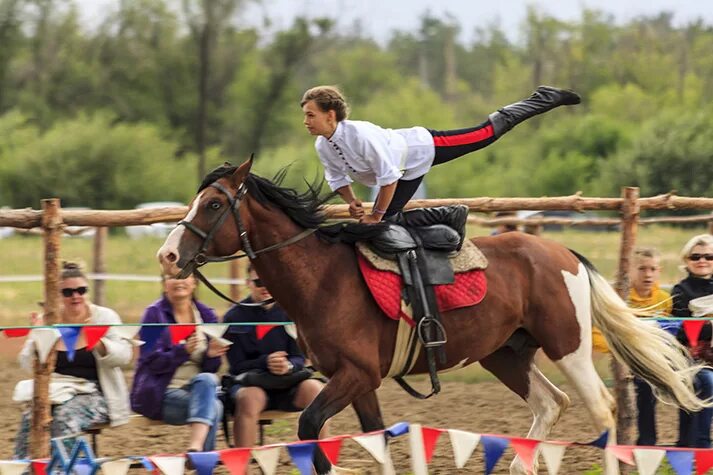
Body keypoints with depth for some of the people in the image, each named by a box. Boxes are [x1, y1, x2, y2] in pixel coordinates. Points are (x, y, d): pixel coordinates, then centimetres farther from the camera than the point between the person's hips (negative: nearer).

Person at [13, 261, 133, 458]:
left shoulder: (104, 317, 2)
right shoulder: (47, 321, 7)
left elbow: (125, 356, -10)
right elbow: (28, 365, 5)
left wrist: (99, 345, -28)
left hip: (94, 392, -2)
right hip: (56, 390, 2)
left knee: (66, 416, -33)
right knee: (32, 416, -29)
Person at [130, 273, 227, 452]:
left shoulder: (206, 315, 10)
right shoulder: (155, 314, -2)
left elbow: (211, 368, 9)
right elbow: (152, 362, -11)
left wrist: (212, 355, -14)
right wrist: (184, 350, -26)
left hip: (199, 387, 4)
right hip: (162, 392, -4)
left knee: (207, 379, -32)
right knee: (213, 406, -30)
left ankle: (195, 447, -45)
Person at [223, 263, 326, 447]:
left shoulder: (288, 313, 4)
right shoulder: (234, 318, -2)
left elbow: (299, 358, 2)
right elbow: (237, 365, -7)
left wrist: (289, 366, -23)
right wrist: (265, 362, -26)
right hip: (248, 383, -3)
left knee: (314, 389, -26)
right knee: (250, 397, -37)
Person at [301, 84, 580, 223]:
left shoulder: (360, 135, -39)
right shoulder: (322, 146, -15)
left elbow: (388, 177, -37)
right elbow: (337, 178, 4)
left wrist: (377, 215, -29)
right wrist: (352, 203, -13)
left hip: (421, 148, -7)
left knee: (488, 132, 4)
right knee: (382, 224, 3)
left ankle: (543, 99, 20)